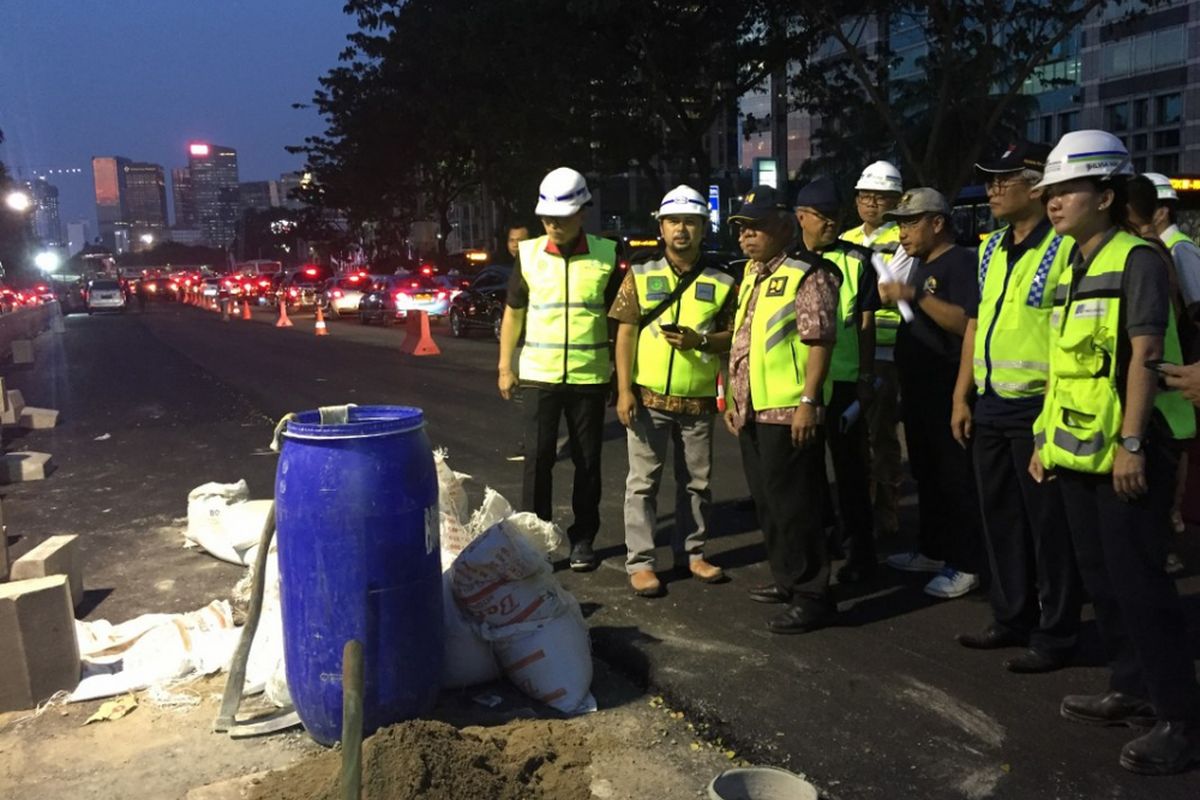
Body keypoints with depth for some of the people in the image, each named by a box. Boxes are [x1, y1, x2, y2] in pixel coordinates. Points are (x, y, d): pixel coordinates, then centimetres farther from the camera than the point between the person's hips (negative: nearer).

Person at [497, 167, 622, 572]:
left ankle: (582, 539, 20)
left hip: (590, 375, 0)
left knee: (587, 460, 7)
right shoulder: (528, 254, 2)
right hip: (538, 374, 0)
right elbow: (513, 313, 9)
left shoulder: (606, 255, -1)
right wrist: (505, 368, 7)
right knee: (538, 457, 0)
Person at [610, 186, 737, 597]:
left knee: (697, 481, 12)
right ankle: (640, 562, 10)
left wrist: (700, 340, -17)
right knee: (643, 481, 3)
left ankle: (692, 552, 28)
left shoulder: (720, 280, 2)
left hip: (699, 399, 2)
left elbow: (732, 336, 4)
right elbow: (625, 332, -3)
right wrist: (624, 390, -10)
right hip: (648, 396, -2)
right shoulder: (640, 273, 0)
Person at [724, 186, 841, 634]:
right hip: (752, 412, 9)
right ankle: (786, 579, 30)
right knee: (766, 501, 16)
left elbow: (819, 341, -16)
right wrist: (732, 399, 20)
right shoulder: (750, 278, 17)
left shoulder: (807, 275, -9)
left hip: (789, 412, -9)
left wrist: (808, 400, -21)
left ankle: (812, 597, 7)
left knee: (794, 505, -4)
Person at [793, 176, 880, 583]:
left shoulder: (855, 260, 0)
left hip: (843, 380, -2)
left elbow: (865, 325, 0)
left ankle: (860, 553, 18)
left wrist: (866, 381, -4)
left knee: (850, 467, 6)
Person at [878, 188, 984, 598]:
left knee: (955, 477, -3)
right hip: (918, 388, 10)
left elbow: (970, 323, -25)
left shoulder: (961, 262, -12)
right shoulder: (919, 265, 17)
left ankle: (964, 565, 4)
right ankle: (932, 550, 28)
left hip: (947, 390, -10)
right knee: (926, 473, 16)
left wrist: (916, 295, -29)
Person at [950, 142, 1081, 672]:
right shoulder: (990, 249, 12)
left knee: (1048, 525, 3)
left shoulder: (1064, 248, -12)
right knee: (1000, 520, 16)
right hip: (989, 408, 8)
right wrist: (962, 396, 12)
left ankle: (1055, 634, 17)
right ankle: (1012, 618, 30)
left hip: (1037, 408, -8)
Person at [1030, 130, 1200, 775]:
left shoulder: (1137, 260, -9)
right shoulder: (1071, 271, 15)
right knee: (1099, 576, 15)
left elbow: (1144, 354, -17)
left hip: (1125, 449, -8)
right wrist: (1045, 438, 15)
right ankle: (1131, 688, 29)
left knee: (1138, 581, -4)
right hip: (1078, 449, 9)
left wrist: (1131, 442, -22)